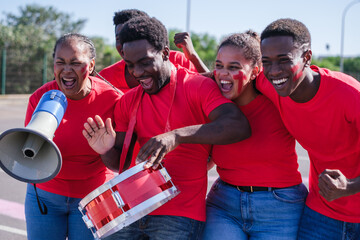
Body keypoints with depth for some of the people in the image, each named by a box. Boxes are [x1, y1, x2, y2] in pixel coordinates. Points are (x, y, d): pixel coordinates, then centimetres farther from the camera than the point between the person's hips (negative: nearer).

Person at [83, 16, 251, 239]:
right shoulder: (127, 101, 10)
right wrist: (107, 151, -10)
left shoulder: (197, 86, -6)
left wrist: (177, 136, -34)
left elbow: (239, 127, -23)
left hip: (180, 216, -5)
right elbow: (122, 164, 14)